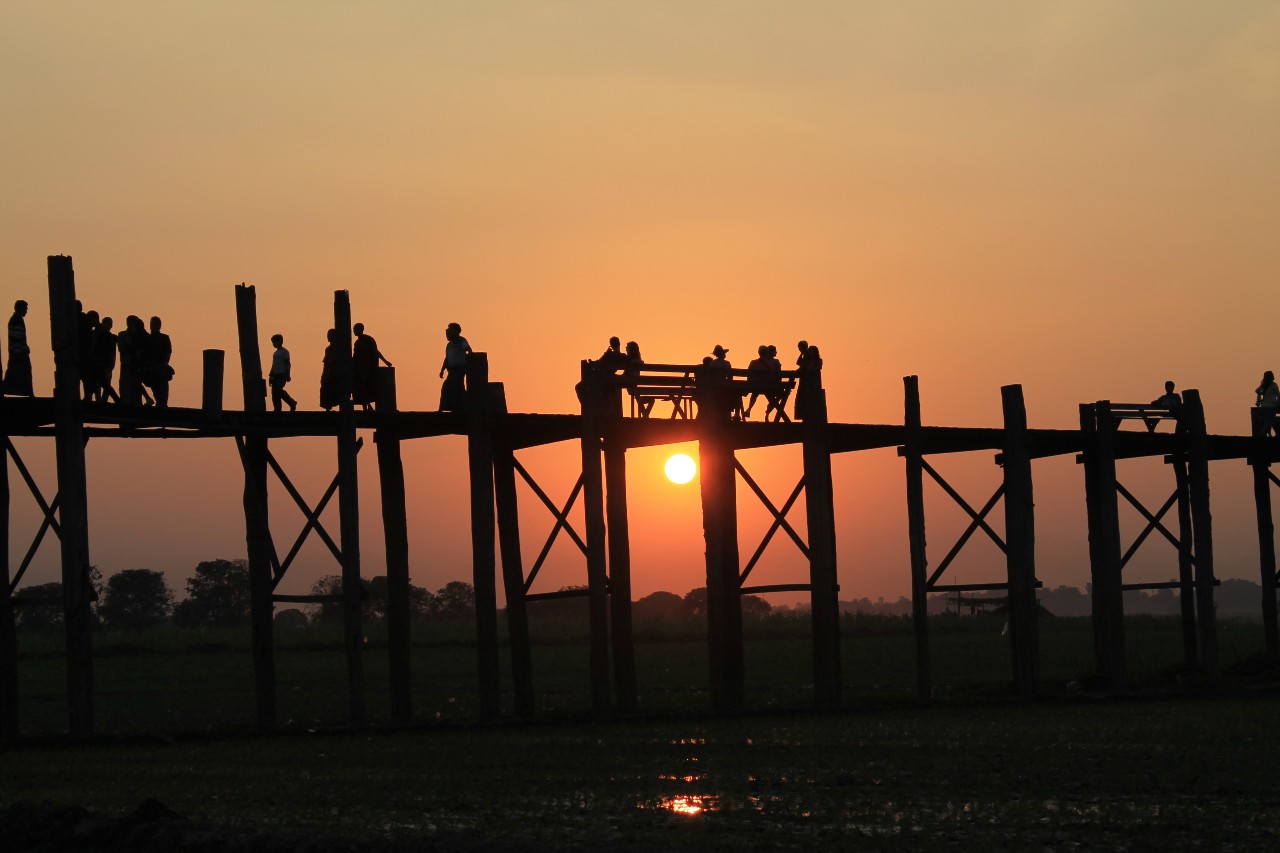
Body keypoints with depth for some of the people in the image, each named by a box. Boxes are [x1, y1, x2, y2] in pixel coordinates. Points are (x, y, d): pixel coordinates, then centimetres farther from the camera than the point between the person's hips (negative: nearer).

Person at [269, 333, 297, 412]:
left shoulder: (284, 352, -6)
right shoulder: (275, 353, 17)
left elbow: (287, 364, -10)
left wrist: (287, 375, -15)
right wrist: (270, 376, 19)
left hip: (282, 375, -8)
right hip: (275, 375, 8)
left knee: (278, 391, -16)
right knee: (274, 392, 4)